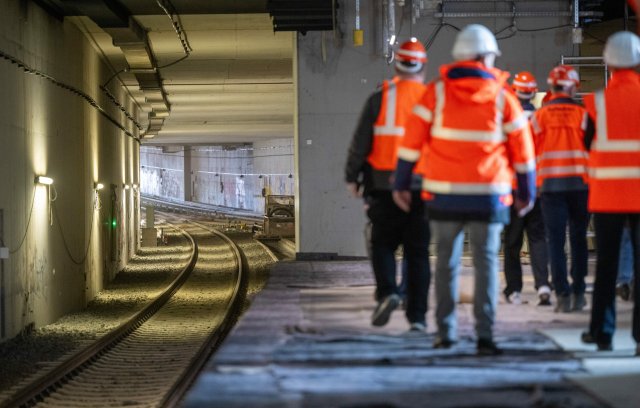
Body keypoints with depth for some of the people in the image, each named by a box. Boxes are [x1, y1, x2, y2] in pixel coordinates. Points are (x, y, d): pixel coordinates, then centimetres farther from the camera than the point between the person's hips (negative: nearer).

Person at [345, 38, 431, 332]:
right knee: (418, 252, 6)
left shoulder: (379, 100, -3)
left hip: (385, 186, -1)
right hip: (423, 187, 1)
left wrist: (351, 177, 8)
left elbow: (361, 143, -2)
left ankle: (387, 292, -12)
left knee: (383, 244, 12)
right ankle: (417, 315, 4)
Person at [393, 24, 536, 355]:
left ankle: (446, 331, 15)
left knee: (447, 260, 12)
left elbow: (412, 141, 0)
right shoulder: (502, 97, 0)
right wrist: (526, 193, 15)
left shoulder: (437, 92, 0)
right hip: (488, 195, -1)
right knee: (486, 262, 1)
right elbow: (522, 150, 5)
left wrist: (401, 184, 8)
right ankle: (484, 334, -9)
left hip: (443, 193, 1)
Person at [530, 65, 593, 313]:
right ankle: (578, 294, 11)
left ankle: (562, 295, -6)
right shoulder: (582, 114, -1)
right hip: (579, 183, 0)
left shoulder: (539, 116, 1)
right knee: (578, 239, 9)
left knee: (555, 240, 1)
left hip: (550, 183, 0)